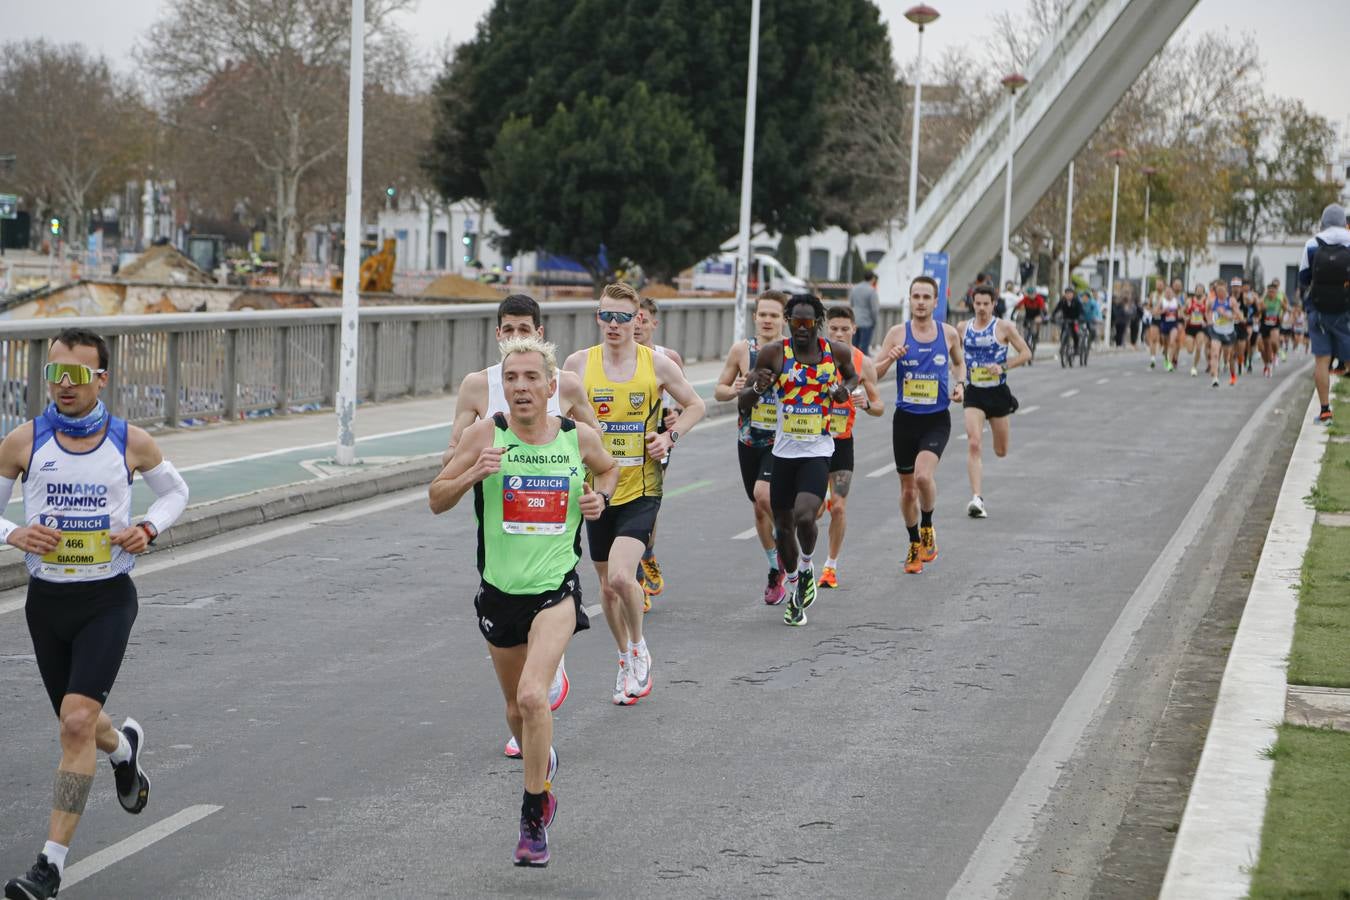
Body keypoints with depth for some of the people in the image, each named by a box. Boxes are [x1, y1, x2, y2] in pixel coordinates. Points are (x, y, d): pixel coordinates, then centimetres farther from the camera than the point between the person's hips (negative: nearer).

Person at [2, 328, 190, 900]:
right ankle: (124, 747, 55)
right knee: (79, 725, 16)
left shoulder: (131, 442, -2)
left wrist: (149, 528, -5)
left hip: (108, 599, -3)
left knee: (77, 721, -18)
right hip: (47, 599, 3)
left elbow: (175, 491, 15)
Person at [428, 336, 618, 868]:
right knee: (517, 709, 16)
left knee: (532, 695, -22)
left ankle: (534, 819, -8)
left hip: (556, 589, -2)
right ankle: (543, 765, 50)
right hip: (500, 589, 2)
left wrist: (601, 496, -1)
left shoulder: (580, 438, -3)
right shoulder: (485, 435, -6)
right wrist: (472, 474, -22)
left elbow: (609, 469, 20)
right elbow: (436, 501, -4)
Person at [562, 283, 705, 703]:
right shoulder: (579, 363, -1)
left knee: (621, 575, -20)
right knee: (607, 584, 11)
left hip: (641, 490, -3)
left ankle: (638, 647, 6)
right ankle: (627, 661, 32)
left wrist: (670, 436, -6)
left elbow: (694, 405, 10)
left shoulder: (656, 363, -5)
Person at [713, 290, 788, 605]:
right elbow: (718, 391, 8)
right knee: (760, 508, 12)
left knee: (763, 494, -26)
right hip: (749, 440, 4)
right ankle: (777, 571, 31)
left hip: (782, 440, -4)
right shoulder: (741, 349, 0)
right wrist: (735, 390, -13)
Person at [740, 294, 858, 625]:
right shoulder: (774, 353, -5)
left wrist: (846, 389, 0)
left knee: (805, 517, -22)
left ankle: (807, 568, 8)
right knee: (783, 525, 9)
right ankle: (794, 591, 32)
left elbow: (852, 375, 23)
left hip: (818, 452, -1)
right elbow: (743, 405, -2)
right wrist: (757, 388, -23)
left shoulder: (837, 352, -1)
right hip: (784, 451, 1)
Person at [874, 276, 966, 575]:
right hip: (905, 418, 1)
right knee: (907, 489, 9)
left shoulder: (949, 334, 1)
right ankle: (915, 545, 28)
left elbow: (959, 362, 21)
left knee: (923, 475, -24)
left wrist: (960, 384, 1)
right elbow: (872, 374, 0)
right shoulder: (898, 334, -2)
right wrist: (890, 359, -20)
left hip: (937, 419, -1)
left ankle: (927, 528, 2)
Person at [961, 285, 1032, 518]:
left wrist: (1003, 367, -18)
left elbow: (1026, 353, -4)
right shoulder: (964, 328, 4)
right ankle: (976, 498, -22)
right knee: (973, 445, -18)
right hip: (974, 393, 1)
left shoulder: (1003, 328, -5)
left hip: (998, 392, -1)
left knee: (1001, 452, 14)